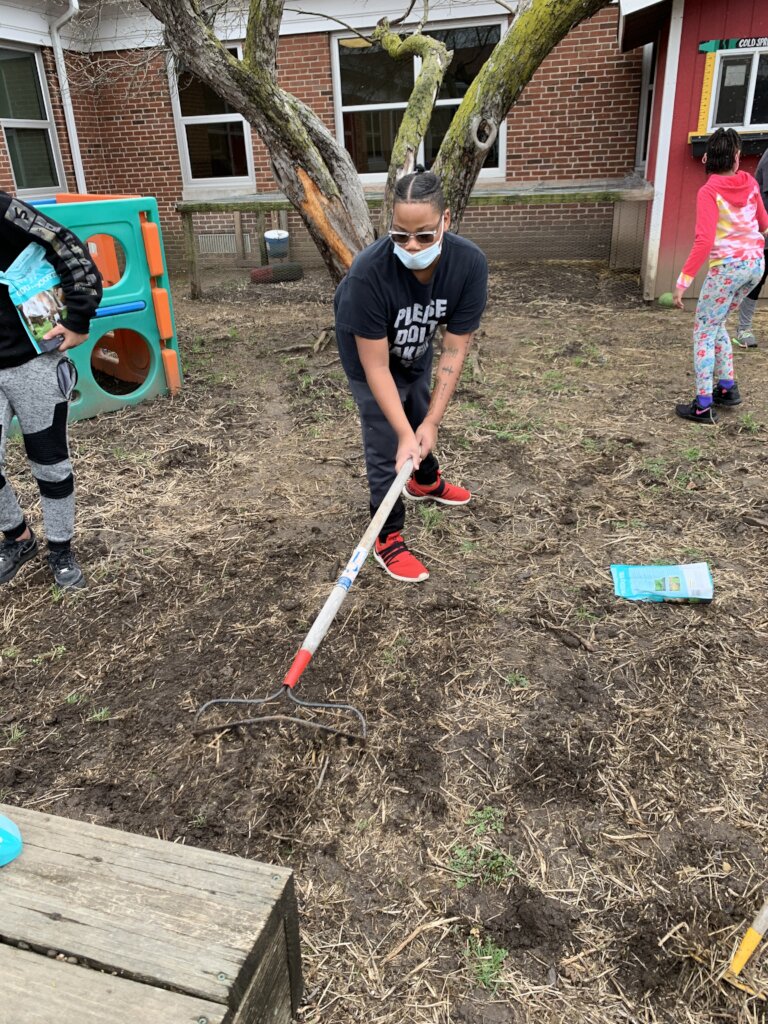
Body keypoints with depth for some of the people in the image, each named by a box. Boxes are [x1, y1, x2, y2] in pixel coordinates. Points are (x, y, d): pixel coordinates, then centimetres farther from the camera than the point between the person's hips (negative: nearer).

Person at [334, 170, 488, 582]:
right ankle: (388, 539, 10)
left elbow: (454, 349, -26)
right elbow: (376, 366, -35)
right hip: (368, 346, -4)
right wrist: (405, 434, -37)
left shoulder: (470, 263, -32)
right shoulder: (368, 272, -42)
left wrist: (430, 422, -28)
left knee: (421, 414, 25)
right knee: (386, 443, -5)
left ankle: (426, 481, 55)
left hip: (415, 344, 4)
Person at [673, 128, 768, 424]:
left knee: (703, 332, 2)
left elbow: (704, 241, -24)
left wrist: (683, 281, -24)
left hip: (728, 266, -7)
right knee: (716, 324, 23)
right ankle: (727, 387, 24)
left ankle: (703, 406, 0)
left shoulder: (709, 192, -13)